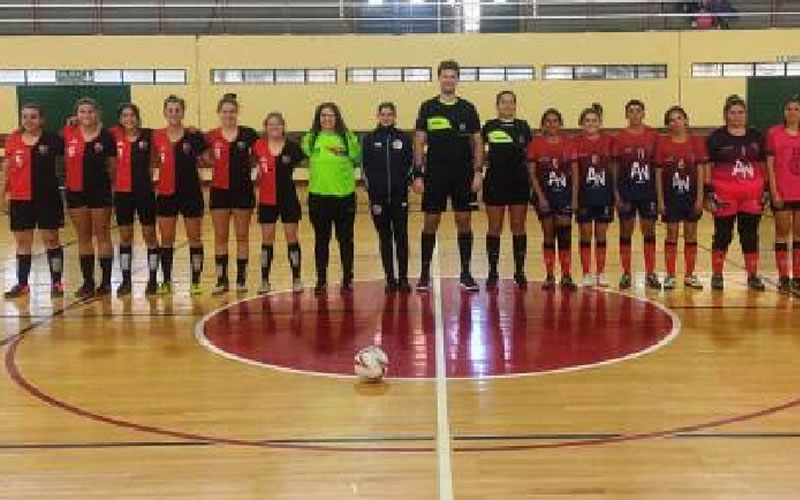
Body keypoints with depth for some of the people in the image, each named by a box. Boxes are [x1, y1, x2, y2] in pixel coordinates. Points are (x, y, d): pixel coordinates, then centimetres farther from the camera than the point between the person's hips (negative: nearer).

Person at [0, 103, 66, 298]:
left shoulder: (52, 139, -4)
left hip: (47, 198, -3)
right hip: (20, 199, 3)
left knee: (51, 239, 3)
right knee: (22, 241, 9)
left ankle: (56, 283, 10)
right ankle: (22, 284, 17)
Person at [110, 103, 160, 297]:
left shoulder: (148, 135, -4)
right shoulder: (115, 136, 0)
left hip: (145, 191, -2)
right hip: (122, 192, 2)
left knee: (150, 235, 4)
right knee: (125, 236, 9)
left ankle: (153, 279, 12)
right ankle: (126, 280, 17)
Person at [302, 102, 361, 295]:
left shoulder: (348, 137, 0)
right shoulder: (310, 139, 2)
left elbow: (357, 160, 4)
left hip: (344, 195, -1)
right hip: (318, 195, 1)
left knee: (345, 239, 7)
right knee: (321, 239, 8)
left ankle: (347, 279, 17)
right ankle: (321, 280, 17)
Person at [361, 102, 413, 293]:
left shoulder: (404, 138, 5)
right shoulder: (369, 139, 4)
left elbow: (409, 165, 6)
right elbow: (365, 168, 3)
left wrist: (404, 186, -7)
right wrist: (372, 193, -4)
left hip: (400, 197, 0)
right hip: (379, 197, 0)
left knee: (401, 236, -1)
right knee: (385, 238, 4)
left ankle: (403, 278, 4)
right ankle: (390, 278, 9)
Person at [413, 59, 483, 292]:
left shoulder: (468, 108, 5)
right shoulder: (428, 108, 3)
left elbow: (477, 142, 6)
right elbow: (419, 142, 3)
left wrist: (478, 172, -5)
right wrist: (417, 174, -4)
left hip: (463, 173, 1)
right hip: (434, 174, -1)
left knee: (464, 221, 3)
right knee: (430, 222, 2)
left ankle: (466, 273, 11)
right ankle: (425, 273, 10)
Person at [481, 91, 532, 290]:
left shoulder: (523, 126, 8)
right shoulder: (490, 126, 4)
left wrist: (533, 182, 7)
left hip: (519, 182, 1)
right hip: (495, 182, -1)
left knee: (518, 227, 5)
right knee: (494, 227, 3)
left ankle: (520, 271, 11)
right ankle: (492, 272, 9)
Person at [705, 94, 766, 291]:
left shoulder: (756, 137, 9)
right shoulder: (716, 138, -1)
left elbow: (763, 166, 12)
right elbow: (707, 168, -2)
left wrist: (766, 192, 7)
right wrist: (709, 194, -8)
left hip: (752, 196, 3)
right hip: (724, 196, -3)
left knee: (750, 236, 8)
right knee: (722, 236, 5)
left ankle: (753, 276, 16)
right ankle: (717, 275, 14)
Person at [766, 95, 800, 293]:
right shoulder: (774, 133, -1)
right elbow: (770, 165, -3)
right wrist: (774, 191, -9)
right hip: (782, 193, -2)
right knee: (782, 233, 5)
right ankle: (783, 278, 11)